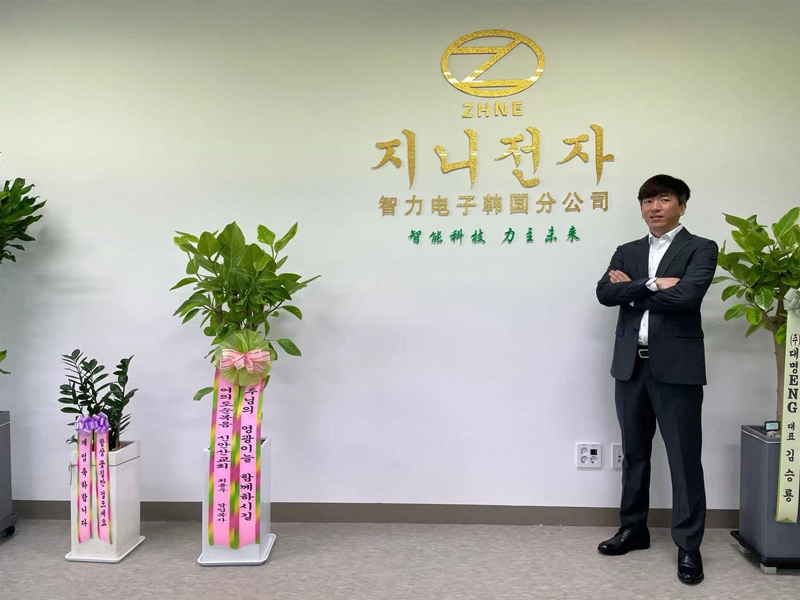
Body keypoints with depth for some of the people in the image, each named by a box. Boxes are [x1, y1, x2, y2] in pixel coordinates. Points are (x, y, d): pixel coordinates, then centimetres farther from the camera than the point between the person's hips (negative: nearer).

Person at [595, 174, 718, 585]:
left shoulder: (701, 249, 1)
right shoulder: (627, 252, 14)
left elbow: (686, 296, -17)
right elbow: (605, 293, -3)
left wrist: (632, 290, -7)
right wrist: (652, 285, -15)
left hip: (676, 366, -4)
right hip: (631, 365, 5)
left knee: (684, 458, 2)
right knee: (634, 452, 14)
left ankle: (688, 545, 15)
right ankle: (633, 529, 28)